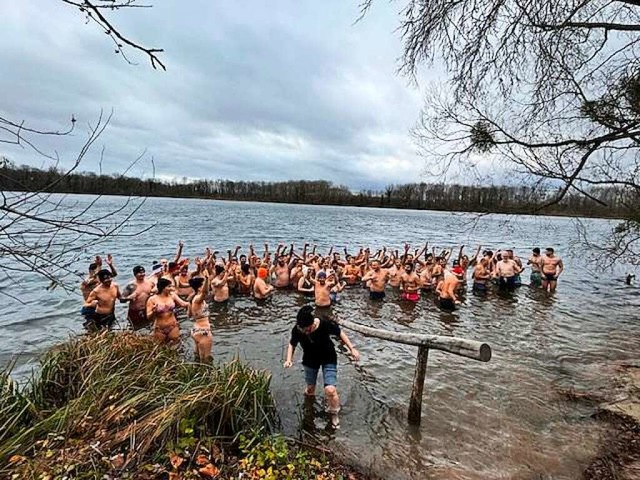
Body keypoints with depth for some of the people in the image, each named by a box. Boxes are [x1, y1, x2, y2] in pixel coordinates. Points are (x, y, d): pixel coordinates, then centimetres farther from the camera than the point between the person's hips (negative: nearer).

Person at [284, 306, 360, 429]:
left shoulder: (325, 325, -33)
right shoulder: (296, 330, -26)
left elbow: (340, 333, -14)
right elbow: (292, 344, -6)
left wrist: (352, 348, -14)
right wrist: (289, 359, -21)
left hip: (328, 359, -2)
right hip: (310, 360, 3)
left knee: (330, 390, -13)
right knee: (310, 387, 20)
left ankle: (334, 413, 18)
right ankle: (309, 393, 59)